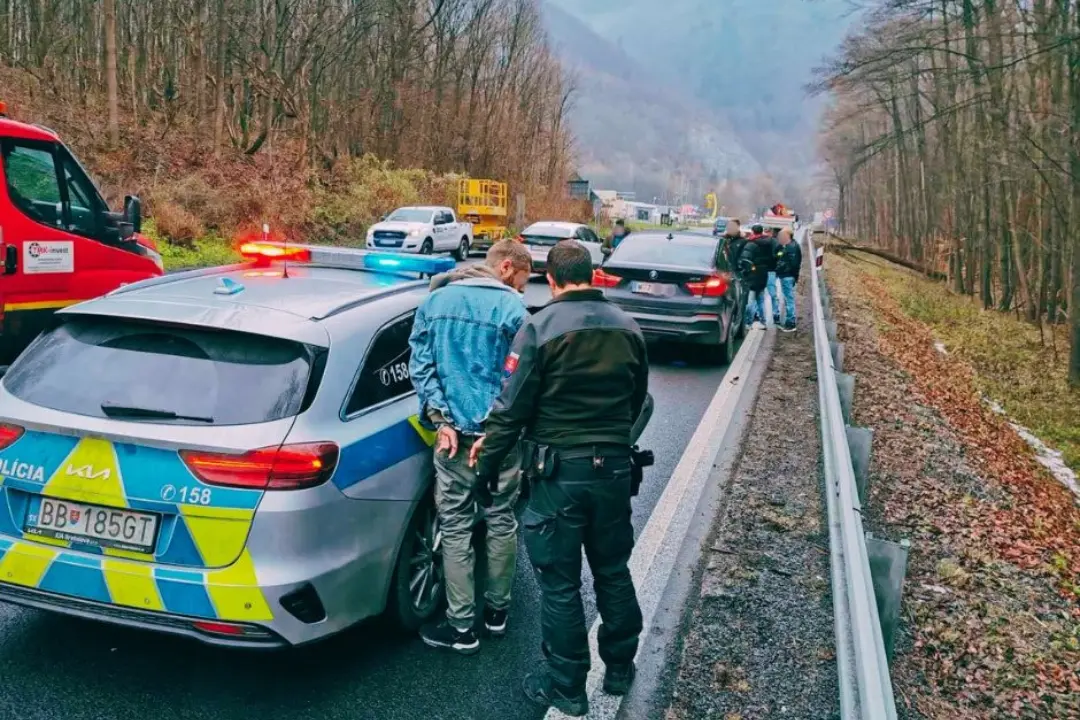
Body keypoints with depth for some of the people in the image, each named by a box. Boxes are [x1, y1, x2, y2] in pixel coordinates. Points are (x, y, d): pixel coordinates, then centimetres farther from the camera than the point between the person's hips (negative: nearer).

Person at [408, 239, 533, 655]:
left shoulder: (434, 302, 7)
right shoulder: (512, 307, -7)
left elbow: (420, 365, 0)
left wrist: (440, 420, -4)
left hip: (454, 429, 2)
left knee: (455, 526, 7)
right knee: (501, 521, 14)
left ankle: (462, 627, 11)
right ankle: (497, 611, 27)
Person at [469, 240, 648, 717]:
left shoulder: (541, 328, -13)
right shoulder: (627, 328, 4)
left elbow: (513, 407, -13)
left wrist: (487, 464, 0)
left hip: (560, 474, -5)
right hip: (615, 469, 5)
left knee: (560, 582, 7)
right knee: (613, 571, 19)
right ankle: (620, 669, 33)